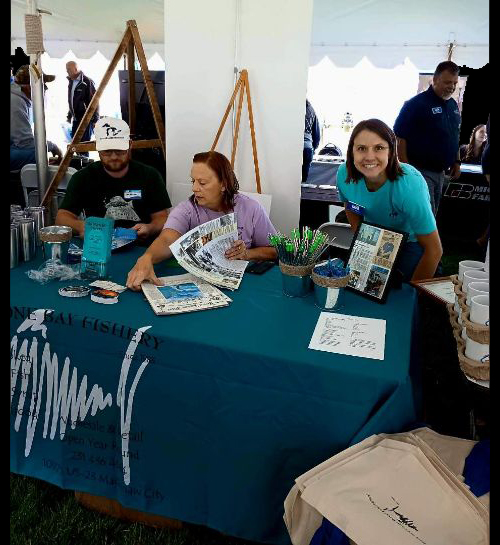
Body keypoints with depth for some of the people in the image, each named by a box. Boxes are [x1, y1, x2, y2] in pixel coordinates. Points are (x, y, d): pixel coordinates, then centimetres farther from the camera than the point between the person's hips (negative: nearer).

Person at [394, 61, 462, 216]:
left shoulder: (453, 105, 13)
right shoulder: (417, 104, -11)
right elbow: (400, 138, -14)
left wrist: (456, 162, 16)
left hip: (440, 172, 8)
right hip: (420, 171, -8)